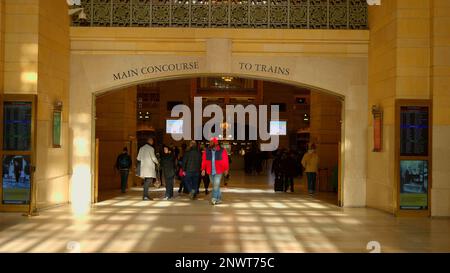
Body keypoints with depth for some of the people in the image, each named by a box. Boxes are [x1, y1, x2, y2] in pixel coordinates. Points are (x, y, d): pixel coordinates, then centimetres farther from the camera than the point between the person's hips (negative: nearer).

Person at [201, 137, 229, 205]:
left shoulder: (222, 151, -6)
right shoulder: (207, 151, 2)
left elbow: (225, 161, -2)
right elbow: (204, 161, 3)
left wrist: (226, 169, -1)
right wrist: (203, 169, -2)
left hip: (218, 171, -4)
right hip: (210, 172, 4)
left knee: (216, 185, -13)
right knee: (215, 185, 11)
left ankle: (214, 198, -8)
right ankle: (219, 198, 23)